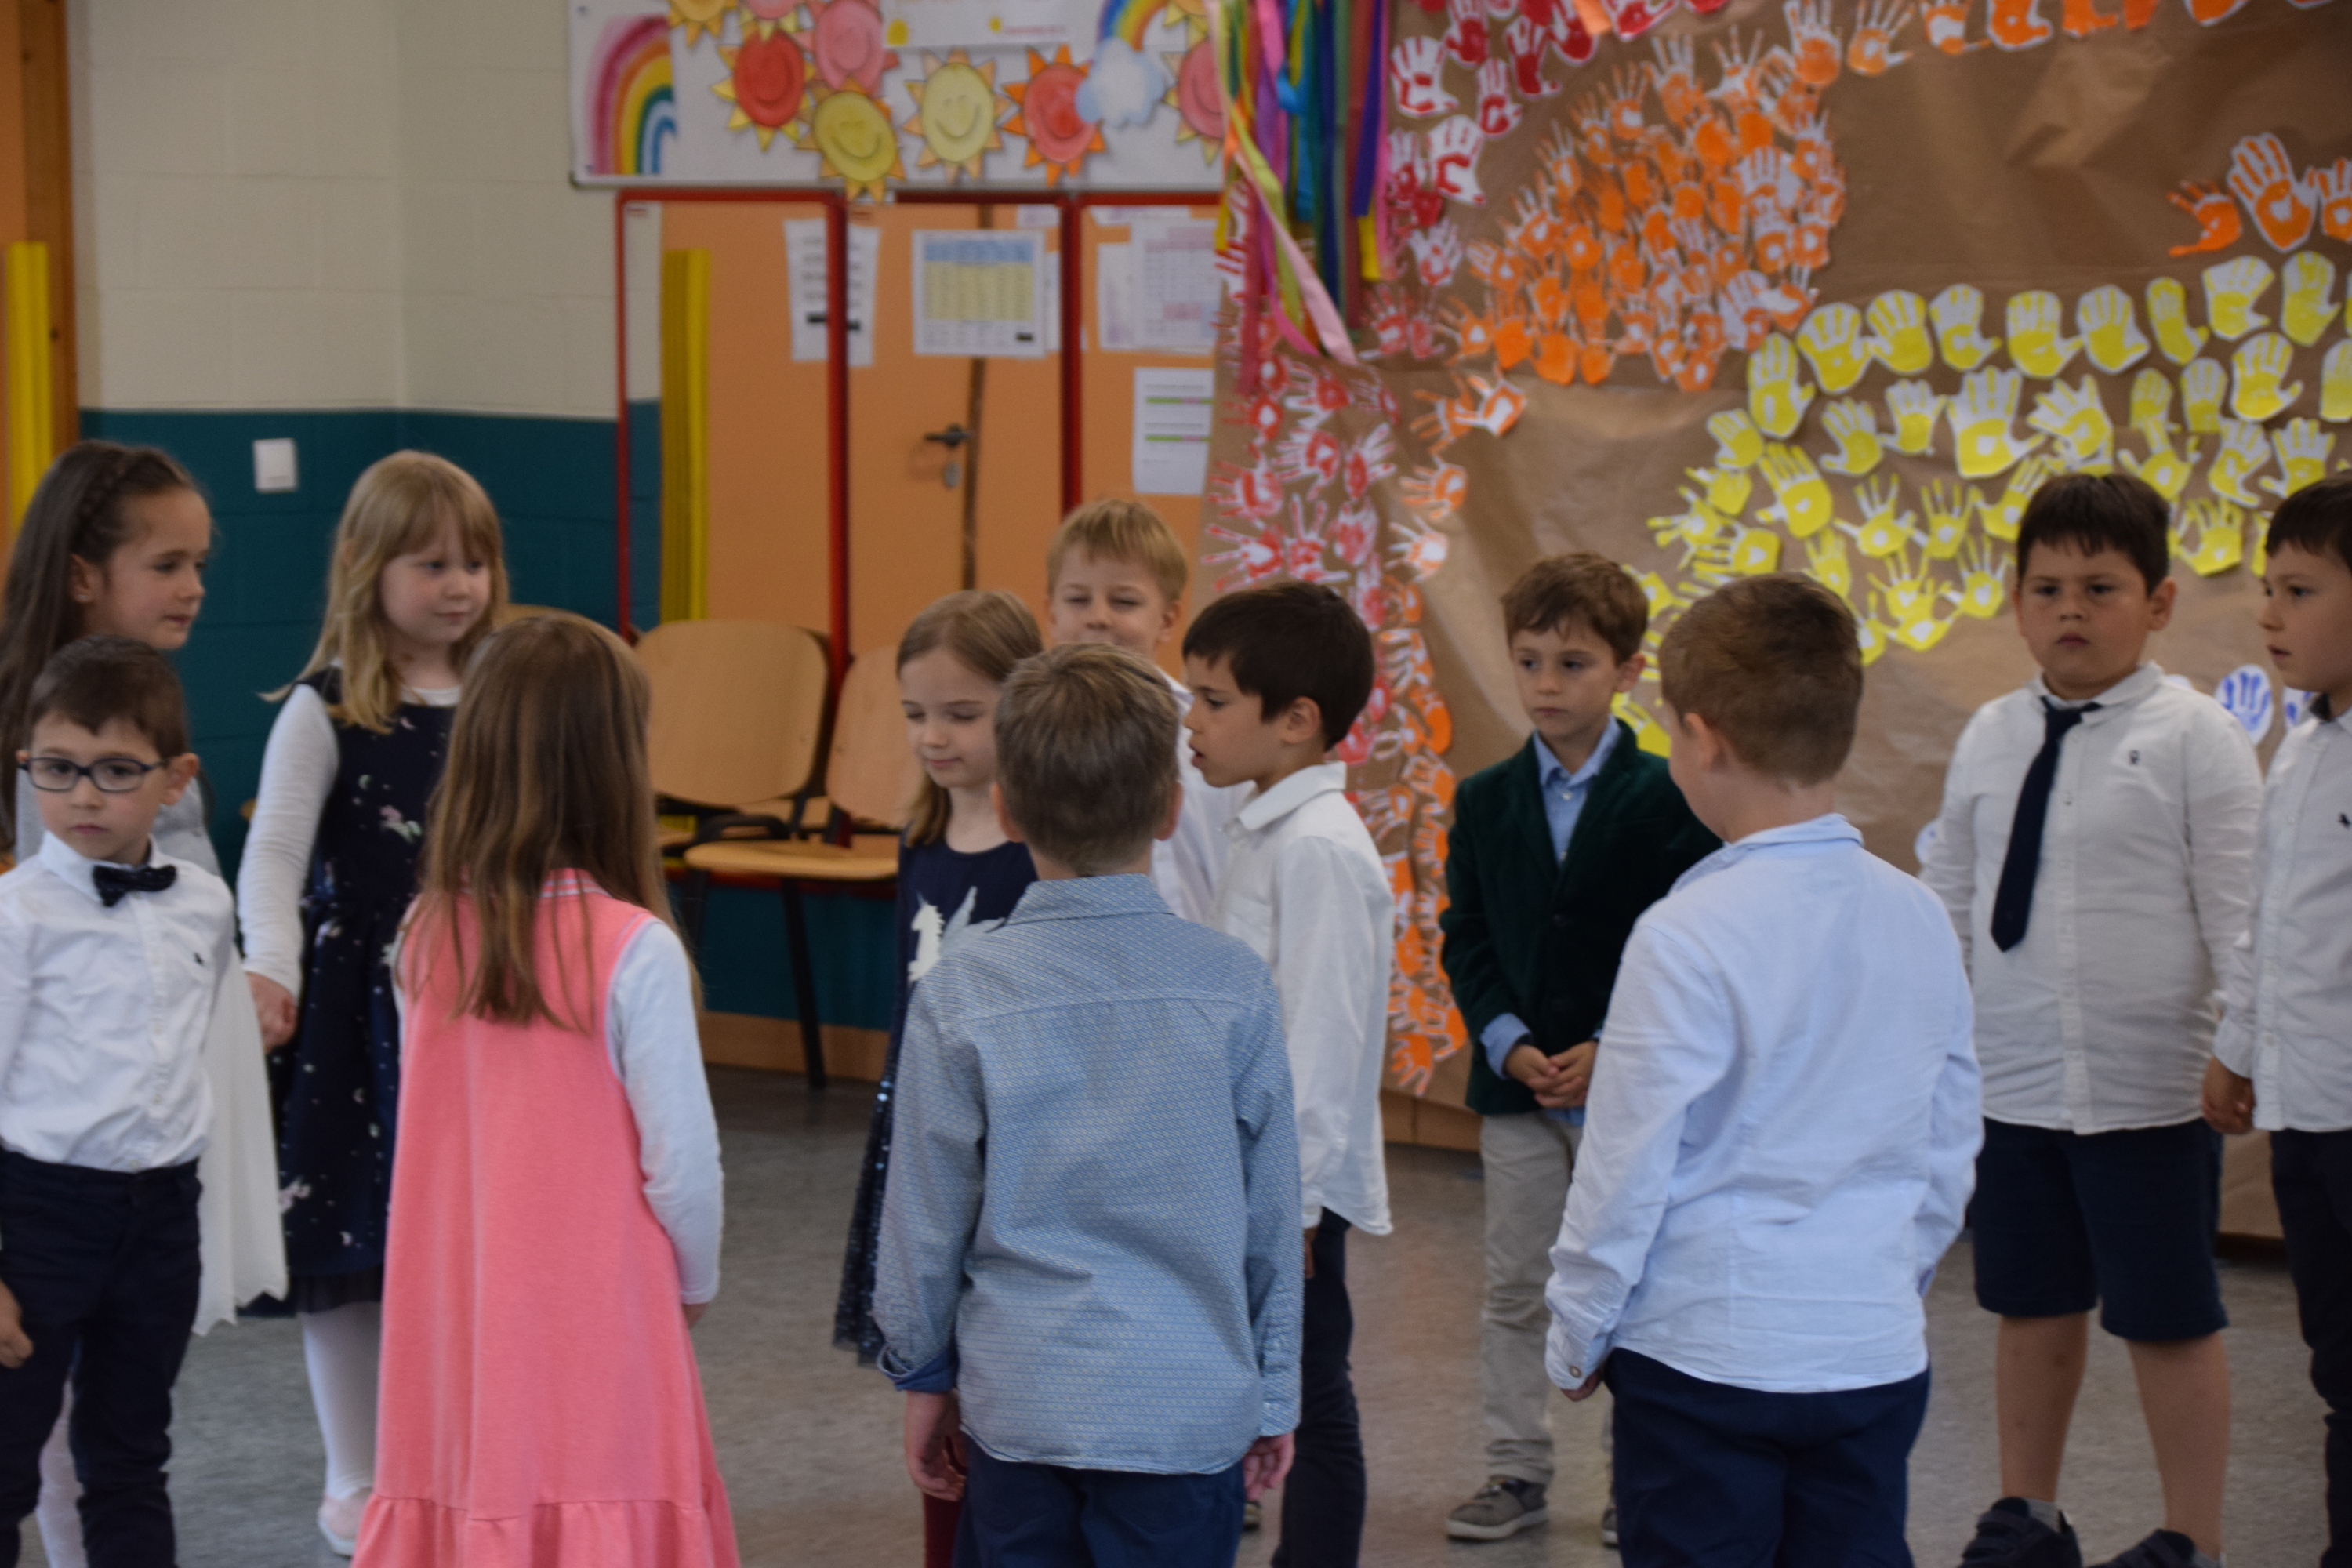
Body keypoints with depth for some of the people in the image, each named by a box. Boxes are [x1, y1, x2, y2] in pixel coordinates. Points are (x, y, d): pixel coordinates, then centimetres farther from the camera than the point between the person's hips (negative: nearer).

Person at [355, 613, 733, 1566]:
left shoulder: (427, 936, -1)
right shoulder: (634, 950, -14)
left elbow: (432, 1131, 7)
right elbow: (681, 1161, -11)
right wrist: (694, 1284, 6)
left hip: (452, 1313, 5)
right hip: (594, 1315, -5)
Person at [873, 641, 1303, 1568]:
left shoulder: (960, 996, -8)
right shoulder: (1232, 987, -6)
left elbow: (927, 1216, -1)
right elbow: (1271, 1214, 2)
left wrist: (923, 1379, 14)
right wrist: (1273, 1396, 13)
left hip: (1018, 1408, 0)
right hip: (1191, 1407, 0)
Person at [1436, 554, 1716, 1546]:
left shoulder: (1666, 798, -6)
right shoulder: (1485, 802, 4)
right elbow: (1465, 940, 4)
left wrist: (1612, 1050, -16)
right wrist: (1509, 1046, -10)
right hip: (1514, 1084, 3)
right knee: (1514, 1287, 8)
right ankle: (1517, 1471, 17)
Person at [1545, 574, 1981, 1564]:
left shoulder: (1689, 935, -16)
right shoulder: (1922, 921, 2)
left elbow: (1627, 1168, -11)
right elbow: (1951, 1150, 12)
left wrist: (1577, 1338, 2)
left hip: (1707, 1351, -5)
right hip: (1879, 1353, 5)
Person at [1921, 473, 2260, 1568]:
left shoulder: (2193, 738, -7)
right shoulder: (1990, 738, 6)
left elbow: (2241, 911, -8)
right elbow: (1951, 899, 12)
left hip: (2149, 1087, -4)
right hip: (2012, 1079, 5)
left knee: (2167, 1318, 4)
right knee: (2031, 1304, 16)